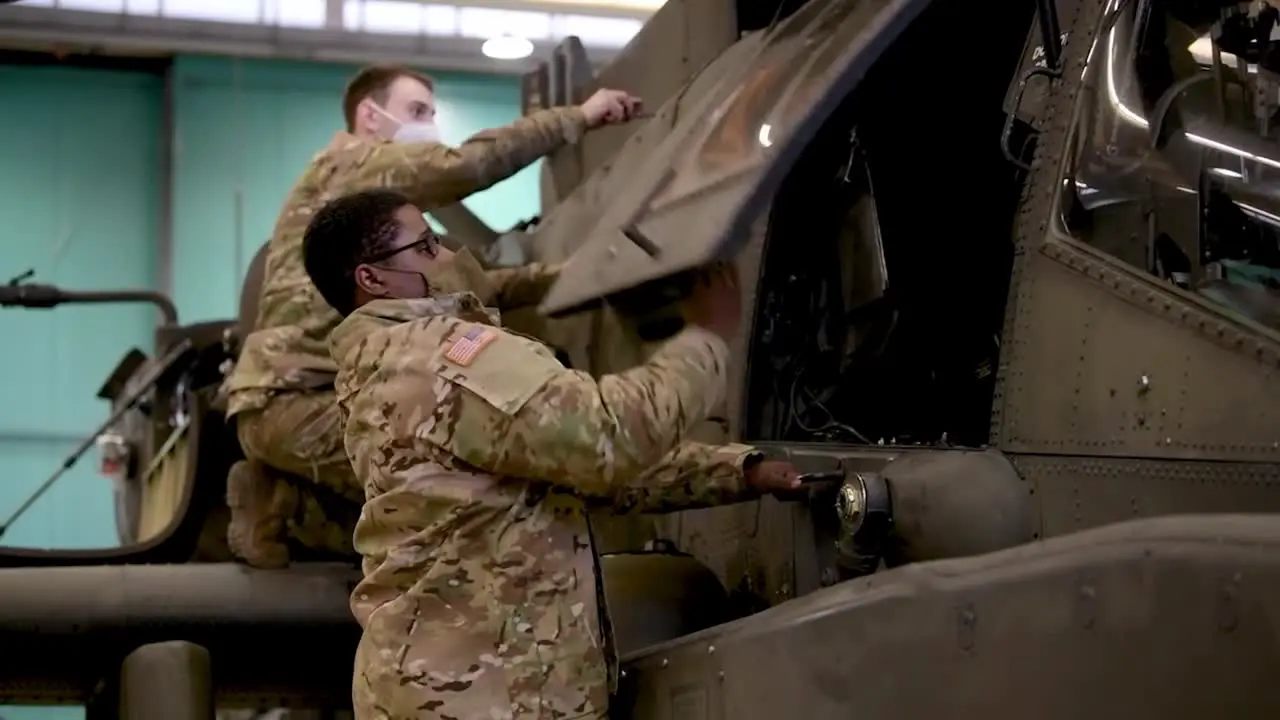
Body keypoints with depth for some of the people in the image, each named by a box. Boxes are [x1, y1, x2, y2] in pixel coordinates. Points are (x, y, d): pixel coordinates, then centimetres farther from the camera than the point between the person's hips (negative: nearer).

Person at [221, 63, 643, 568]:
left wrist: (548, 278, 5)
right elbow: (467, 164, -20)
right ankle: (291, 507, -9)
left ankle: (286, 500, 8)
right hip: (290, 400, -10)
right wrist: (578, 118, -15)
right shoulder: (351, 164, -4)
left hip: (324, 395, 10)